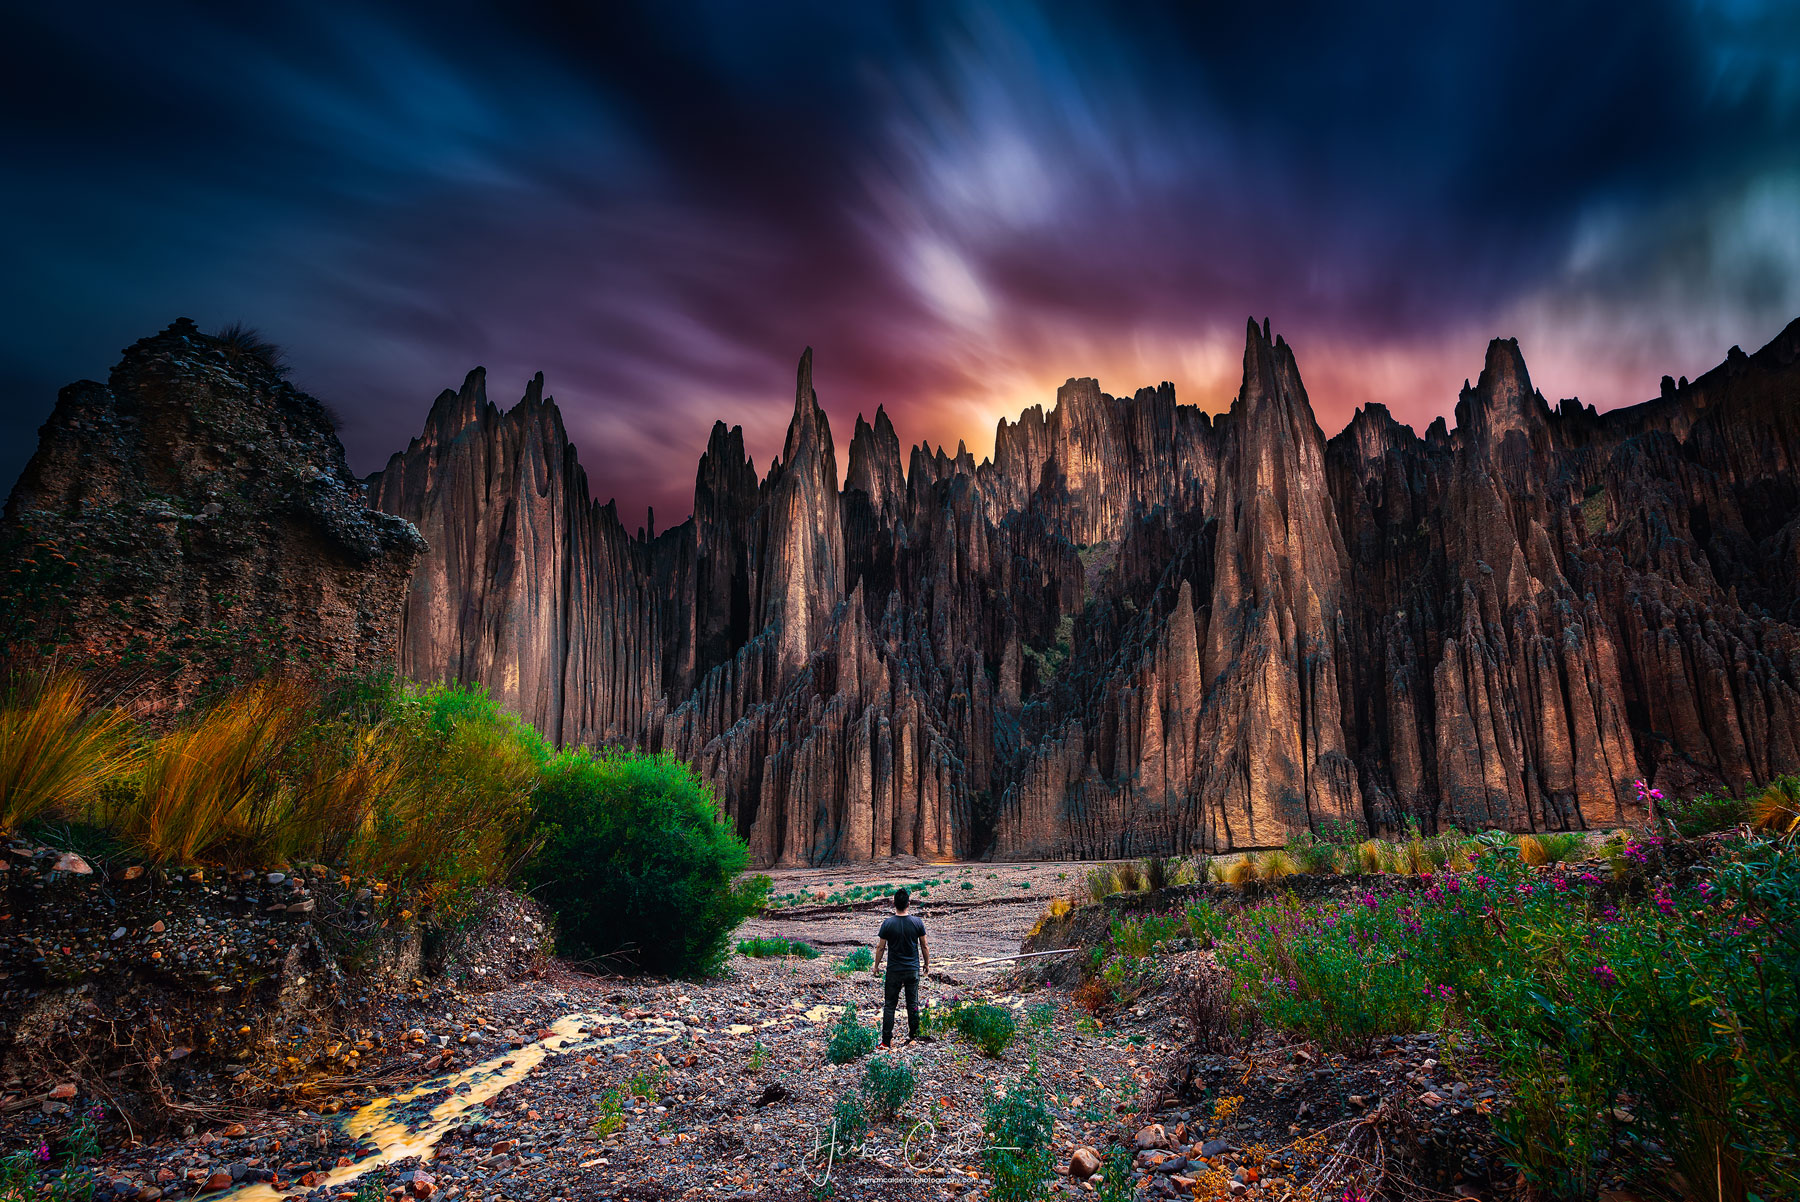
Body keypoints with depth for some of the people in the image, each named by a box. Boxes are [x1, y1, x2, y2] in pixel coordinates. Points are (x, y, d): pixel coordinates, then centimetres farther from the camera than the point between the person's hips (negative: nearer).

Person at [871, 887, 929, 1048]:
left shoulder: (887, 923, -11)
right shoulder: (917, 922, -7)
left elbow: (881, 947, -6)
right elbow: (924, 946, 0)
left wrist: (876, 966, 7)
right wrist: (927, 964, 14)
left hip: (894, 971, -1)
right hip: (913, 970, 2)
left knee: (889, 1005, 6)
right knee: (913, 1003, 14)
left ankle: (887, 1040, 6)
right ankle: (913, 1034, 24)